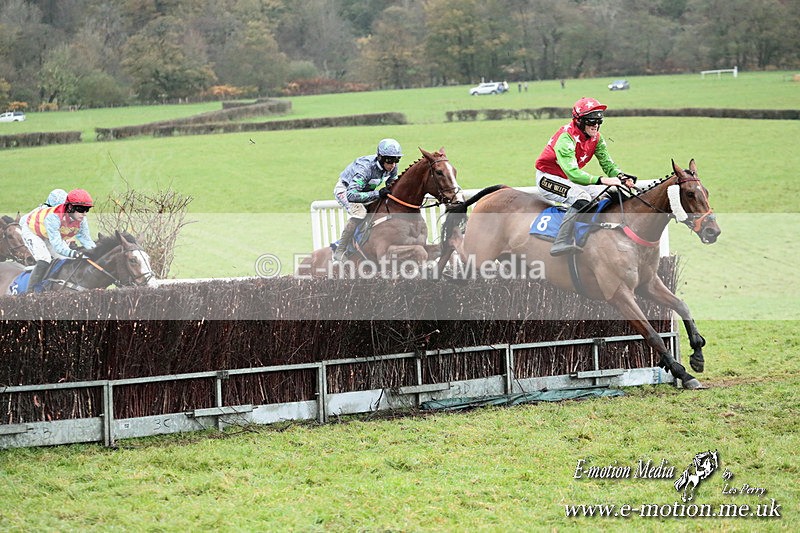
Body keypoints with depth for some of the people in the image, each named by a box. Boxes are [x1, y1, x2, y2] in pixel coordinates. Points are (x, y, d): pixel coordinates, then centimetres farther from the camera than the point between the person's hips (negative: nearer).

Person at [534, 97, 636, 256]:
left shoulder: (596, 138, -4)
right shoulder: (567, 138, -29)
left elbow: (607, 164, -3)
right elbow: (572, 172, -39)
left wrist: (620, 176, -26)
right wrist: (601, 180, -47)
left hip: (568, 180, 9)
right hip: (547, 178, -9)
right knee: (582, 197, -33)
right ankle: (560, 243, -39)